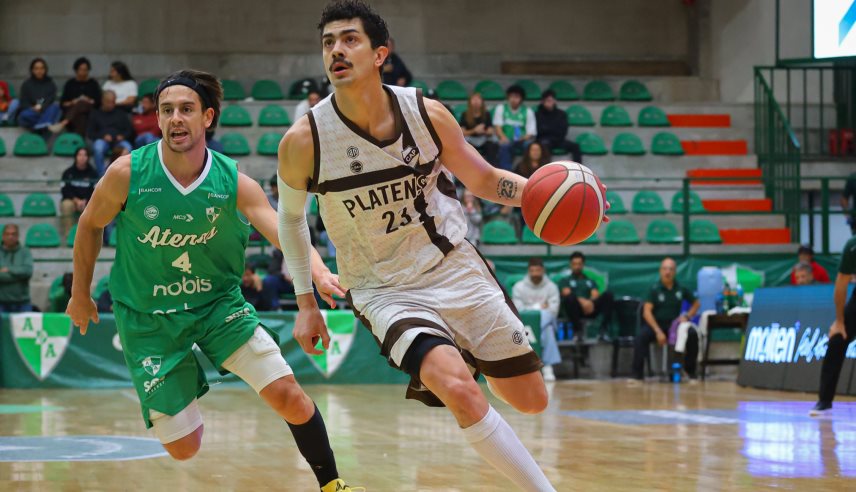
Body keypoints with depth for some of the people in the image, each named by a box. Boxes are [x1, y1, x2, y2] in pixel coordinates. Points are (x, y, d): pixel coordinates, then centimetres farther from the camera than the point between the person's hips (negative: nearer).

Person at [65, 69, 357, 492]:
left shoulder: (234, 183, -13)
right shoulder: (128, 174, -15)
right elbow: (89, 225, 3)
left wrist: (319, 272, -44)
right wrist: (80, 294, 12)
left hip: (218, 302, 1)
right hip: (149, 317, -1)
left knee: (288, 396, -16)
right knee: (184, 448, -1)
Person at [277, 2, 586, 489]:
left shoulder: (427, 114, -11)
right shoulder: (304, 141, -15)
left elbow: (483, 179, 4)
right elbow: (291, 216, 5)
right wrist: (306, 303, 5)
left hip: (456, 266, 3)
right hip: (385, 290, -3)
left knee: (532, 400, 8)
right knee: (460, 390, -29)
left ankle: (438, 369, 39)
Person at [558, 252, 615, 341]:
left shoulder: (590, 281, 31)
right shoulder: (565, 281, 23)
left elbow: (596, 294, 10)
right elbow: (567, 293, 1)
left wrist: (591, 302, -16)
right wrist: (582, 301, -19)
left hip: (590, 307, 3)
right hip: (576, 309, -3)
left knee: (608, 295, -24)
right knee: (570, 297, -37)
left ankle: (603, 329, -31)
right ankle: (578, 331, -31)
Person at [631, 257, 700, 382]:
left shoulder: (681, 289, 3)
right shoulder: (654, 289, -5)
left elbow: (695, 304, 17)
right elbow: (647, 312, -12)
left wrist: (687, 316, -4)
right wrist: (658, 332, -22)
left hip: (674, 324, 2)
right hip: (655, 323, -2)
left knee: (692, 334, -26)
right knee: (641, 336, -33)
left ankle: (690, 371, -10)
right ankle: (637, 373, -29)